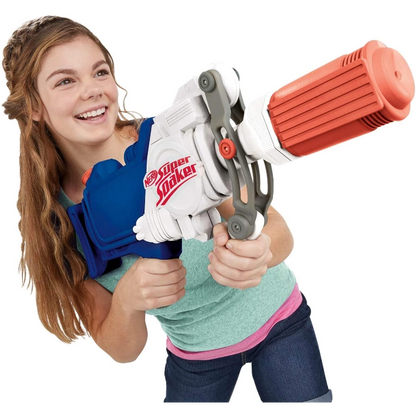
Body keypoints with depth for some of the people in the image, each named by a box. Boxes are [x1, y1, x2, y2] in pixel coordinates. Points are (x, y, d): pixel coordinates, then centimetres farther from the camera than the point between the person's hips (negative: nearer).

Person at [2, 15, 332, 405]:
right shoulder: (54, 218, -16)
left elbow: (278, 231, -23)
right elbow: (123, 350, -13)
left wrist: (257, 253, -47)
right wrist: (127, 300, -35)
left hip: (276, 316, -1)